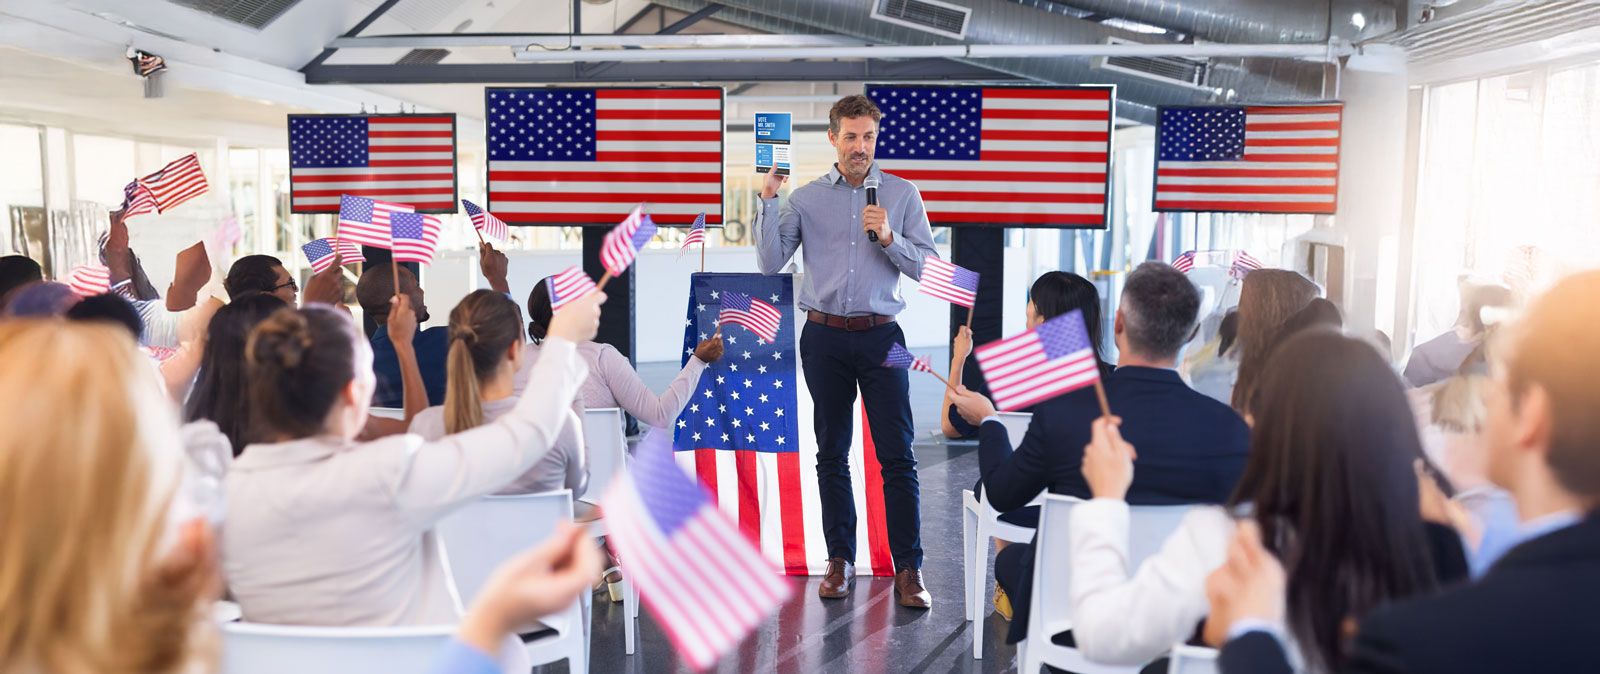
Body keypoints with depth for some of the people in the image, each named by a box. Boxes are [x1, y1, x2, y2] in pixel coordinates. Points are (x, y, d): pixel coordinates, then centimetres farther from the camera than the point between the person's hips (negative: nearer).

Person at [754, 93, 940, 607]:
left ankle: (909, 569, -1)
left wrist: (889, 238, -13)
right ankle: (840, 560, 18)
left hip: (880, 336, -1)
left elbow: (925, 266, 4)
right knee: (831, 453, 7)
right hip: (825, 337, 1)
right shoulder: (805, 198, 8)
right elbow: (770, 263, 0)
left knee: (897, 454, -6)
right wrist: (769, 200, -6)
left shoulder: (902, 194, 7)